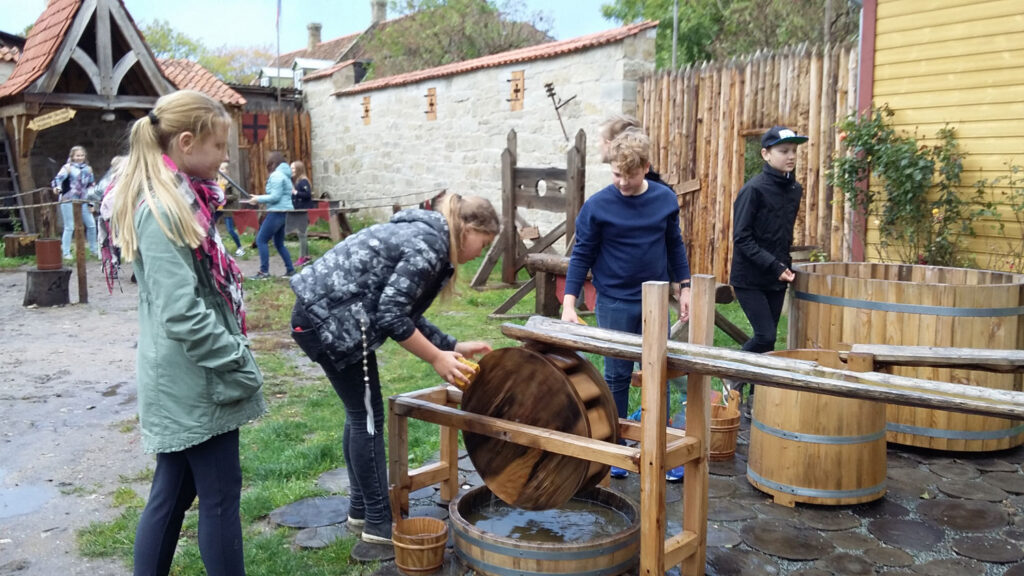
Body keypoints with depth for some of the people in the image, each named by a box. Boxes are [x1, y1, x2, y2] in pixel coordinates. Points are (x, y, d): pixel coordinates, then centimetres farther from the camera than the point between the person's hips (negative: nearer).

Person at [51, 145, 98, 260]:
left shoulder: (88, 169, 12)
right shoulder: (68, 167, -4)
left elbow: (92, 185, 19)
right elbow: (58, 178, -19)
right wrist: (57, 187, -42)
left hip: (82, 202, 5)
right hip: (68, 201, -5)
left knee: (91, 224, 6)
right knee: (69, 227, -4)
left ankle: (93, 249, 22)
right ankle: (66, 252, 4)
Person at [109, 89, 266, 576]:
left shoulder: (173, 198, 10)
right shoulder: (164, 209, -20)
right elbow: (183, 314, -24)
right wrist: (240, 364, -17)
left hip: (180, 378, 9)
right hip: (196, 379, -9)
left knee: (172, 492, 17)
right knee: (220, 494, 3)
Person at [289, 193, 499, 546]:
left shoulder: (423, 235, 15)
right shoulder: (429, 245, -15)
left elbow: (406, 313, 17)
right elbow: (392, 316, -19)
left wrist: (453, 346, 14)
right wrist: (436, 358, -10)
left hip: (320, 311, 10)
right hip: (332, 319, -10)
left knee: (359, 414, 17)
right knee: (368, 417, 0)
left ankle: (360, 508, 29)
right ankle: (378, 523, 11)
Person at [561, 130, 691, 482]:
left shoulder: (665, 200, 0)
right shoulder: (597, 207, -9)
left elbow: (675, 245, 12)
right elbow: (582, 255, -6)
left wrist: (684, 287, 10)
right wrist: (569, 304, -12)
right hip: (614, 304, -3)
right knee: (617, 377, 5)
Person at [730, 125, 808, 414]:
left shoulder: (795, 190, 6)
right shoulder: (753, 190, -15)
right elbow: (742, 238, -17)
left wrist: (785, 264, 4)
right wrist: (774, 266, -19)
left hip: (776, 280, 6)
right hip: (749, 278, -6)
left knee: (767, 336, 9)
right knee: (765, 335, -10)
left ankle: (754, 397, 21)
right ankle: (735, 378, 14)